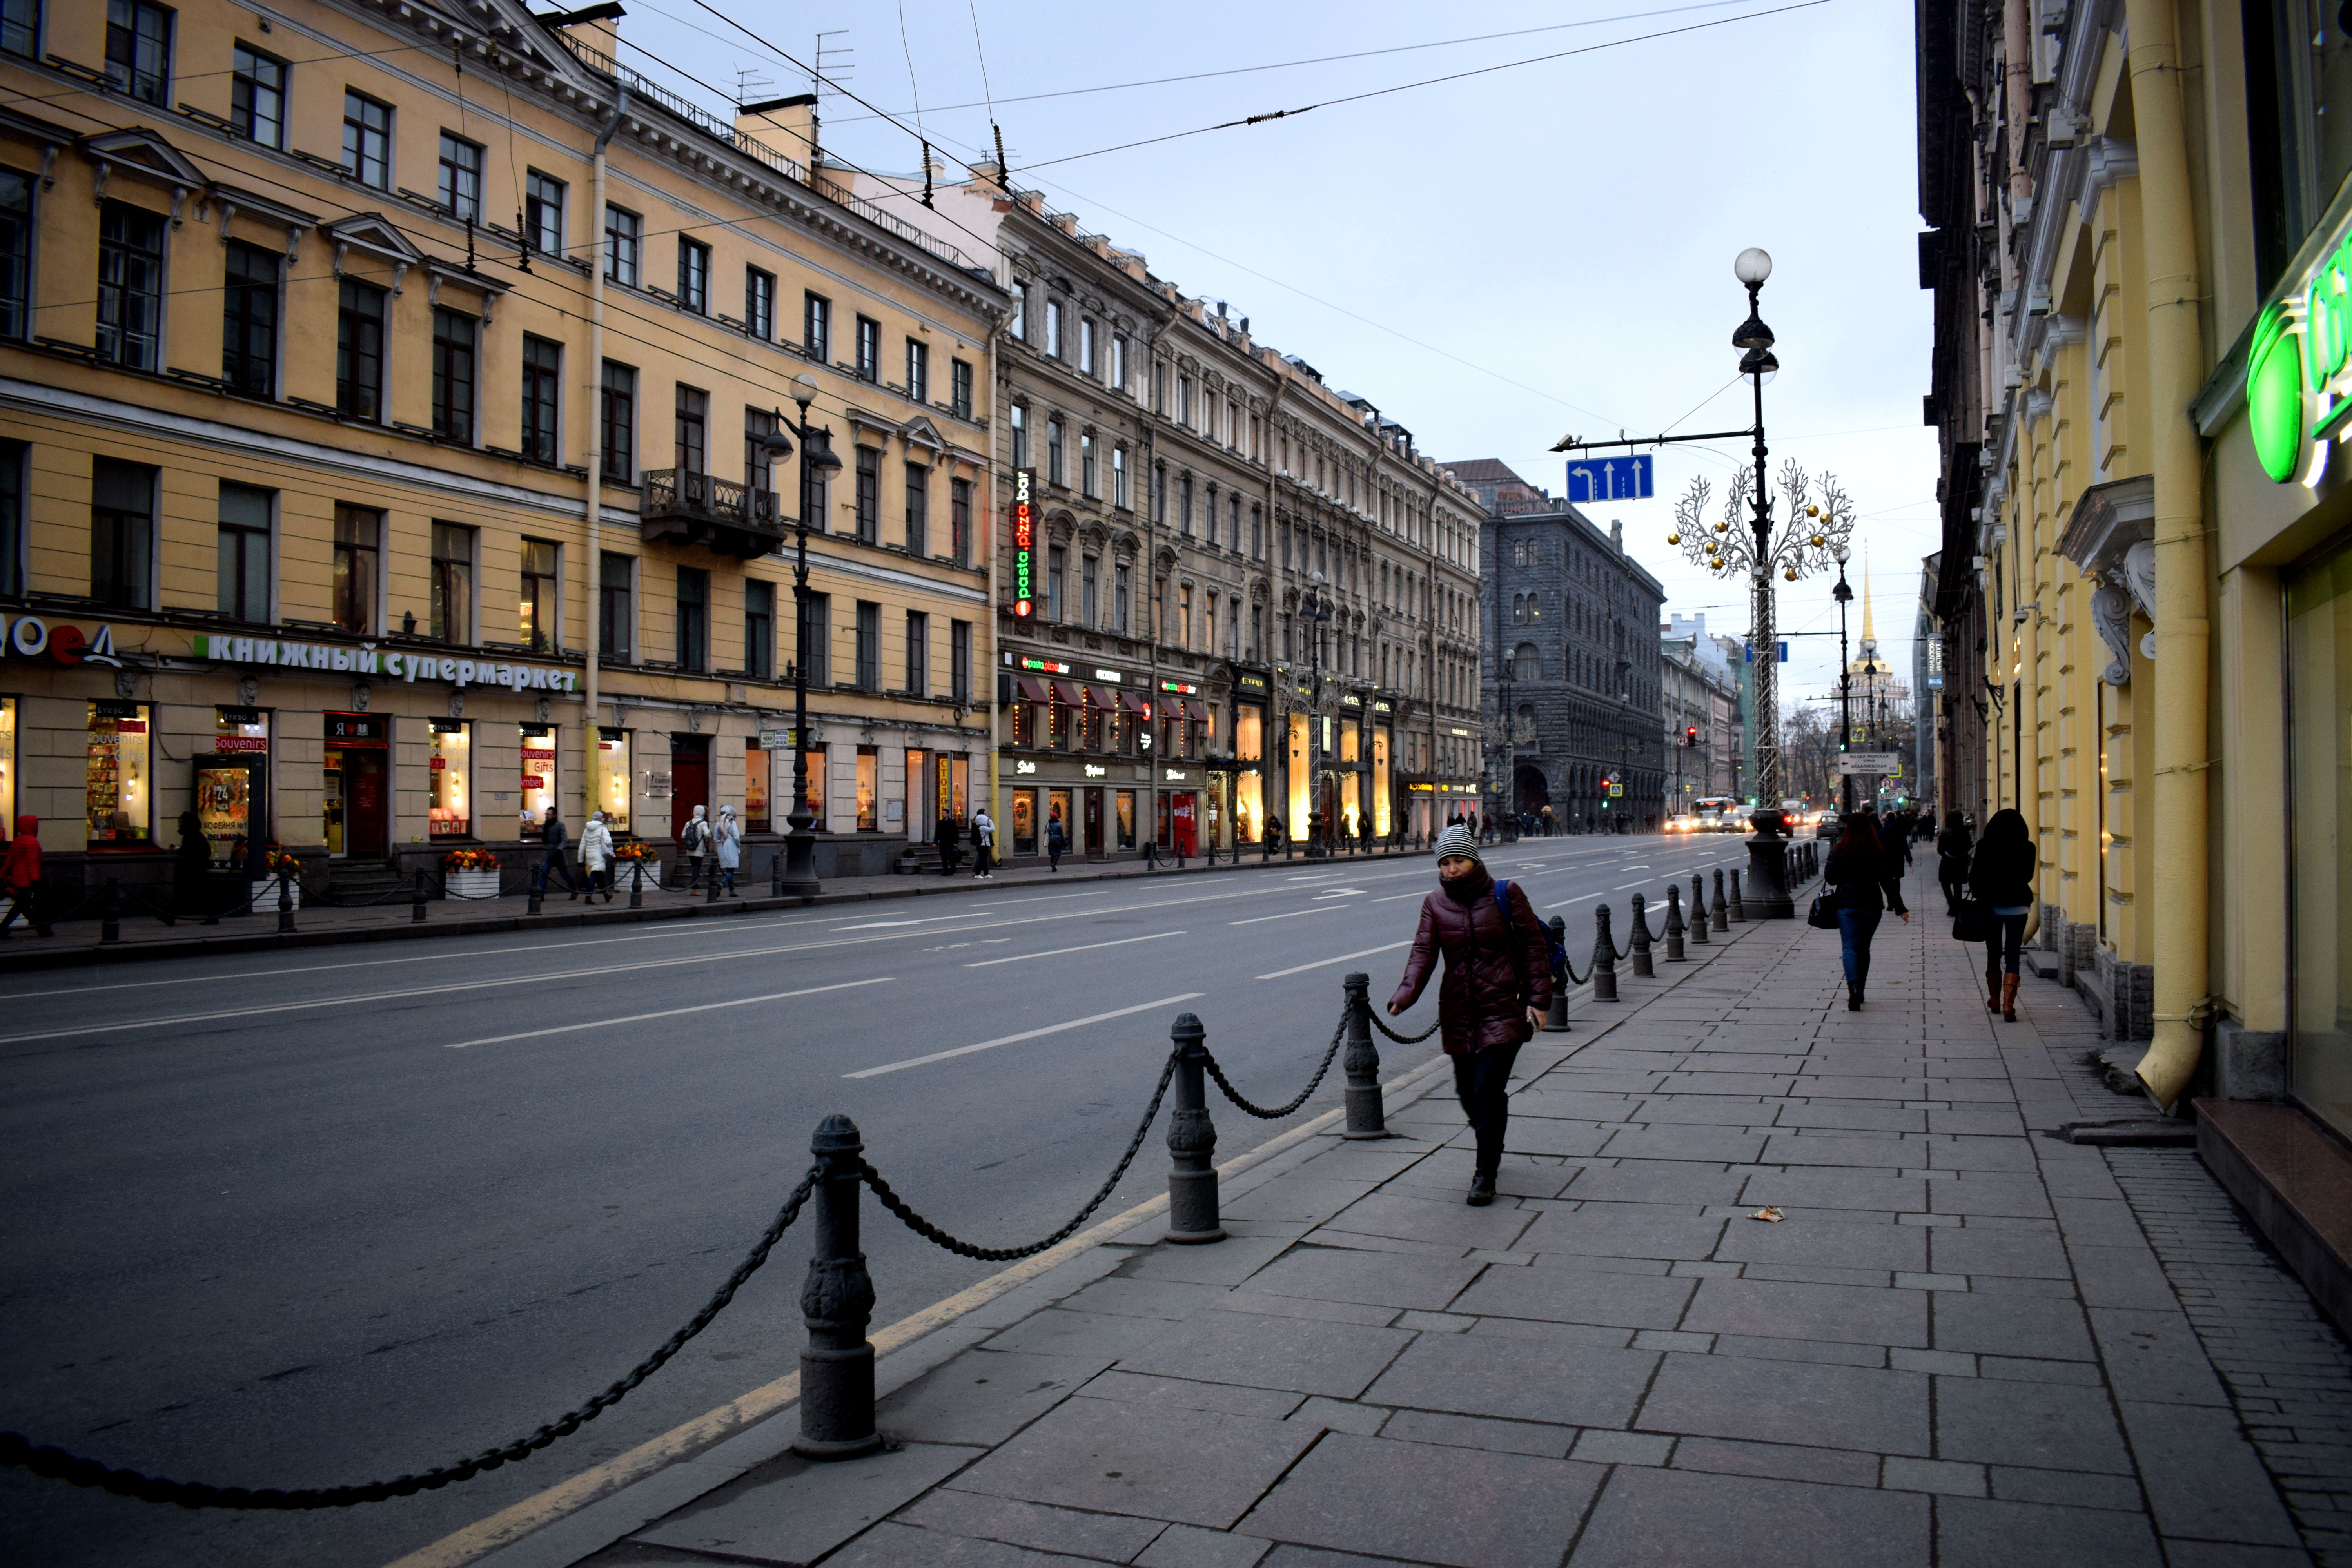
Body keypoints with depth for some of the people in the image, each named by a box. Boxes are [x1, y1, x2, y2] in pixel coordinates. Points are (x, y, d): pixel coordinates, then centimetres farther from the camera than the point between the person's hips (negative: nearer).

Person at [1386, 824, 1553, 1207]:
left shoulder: (1506, 895, -4)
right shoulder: (1435, 904, 3)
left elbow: (1534, 945, -1)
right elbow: (1423, 951, -7)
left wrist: (1538, 999, -6)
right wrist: (1406, 994, -23)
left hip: (1503, 1009, -3)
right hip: (1458, 1013, 4)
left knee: (1488, 1090, -11)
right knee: (1468, 1092, 12)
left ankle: (1486, 1174, 2)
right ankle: (1491, 1151, 41)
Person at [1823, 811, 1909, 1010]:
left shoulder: (1839, 852, -3)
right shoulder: (1879, 852, -1)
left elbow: (1830, 878, 0)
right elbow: (1888, 882, -5)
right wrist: (1900, 908, -4)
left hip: (1846, 906, -2)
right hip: (1872, 906, 2)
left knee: (1849, 947, -8)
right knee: (1864, 947, 17)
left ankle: (1853, 988, -30)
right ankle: (1860, 990, 23)